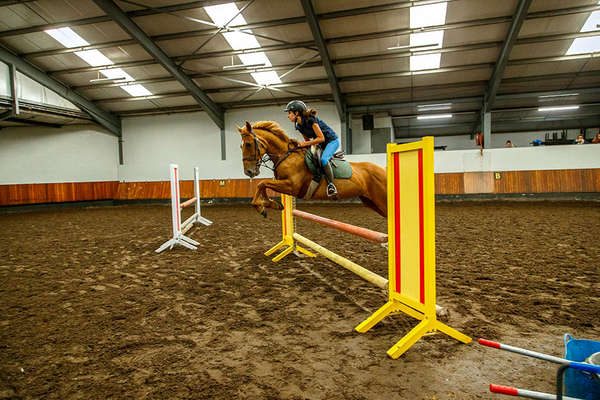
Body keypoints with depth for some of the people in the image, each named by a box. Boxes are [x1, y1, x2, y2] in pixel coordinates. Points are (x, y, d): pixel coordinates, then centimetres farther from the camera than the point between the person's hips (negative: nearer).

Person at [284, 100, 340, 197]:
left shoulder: (310, 120, -24)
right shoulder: (299, 126, 1)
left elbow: (321, 138, -24)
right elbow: (307, 140, 13)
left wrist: (305, 144, -23)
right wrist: (300, 144, -7)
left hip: (332, 141, -10)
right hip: (321, 145, 10)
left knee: (323, 159, -31)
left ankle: (331, 184, -25)